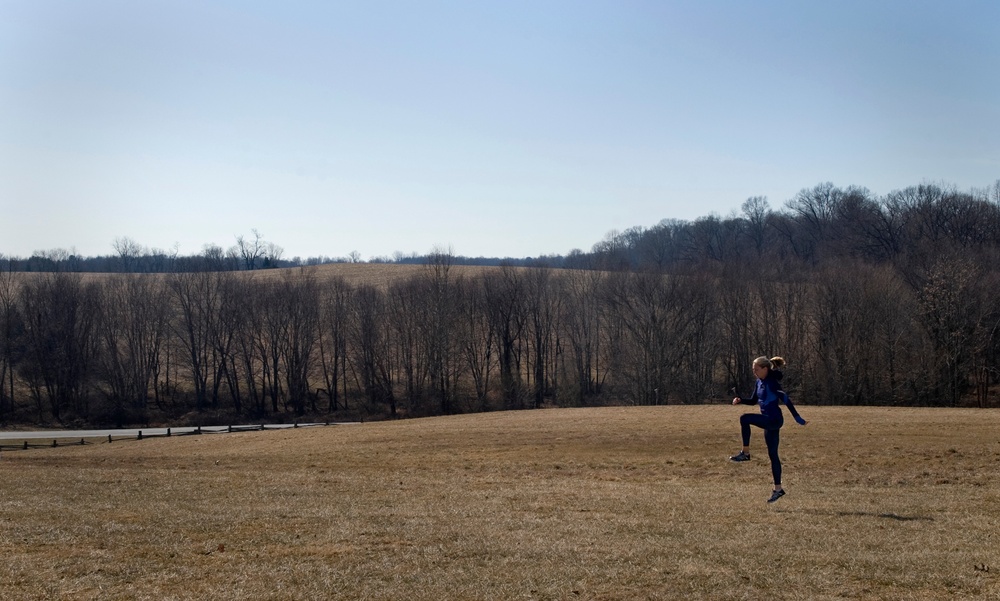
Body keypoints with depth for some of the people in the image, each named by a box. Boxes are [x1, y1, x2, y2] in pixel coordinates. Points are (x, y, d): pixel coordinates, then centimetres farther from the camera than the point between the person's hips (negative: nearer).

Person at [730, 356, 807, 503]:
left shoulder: (772, 382, -14)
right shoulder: (760, 382, 11)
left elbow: (786, 400, -18)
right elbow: (753, 401, 21)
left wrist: (797, 418, -22)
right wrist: (740, 400, 3)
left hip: (774, 420, -9)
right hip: (769, 421, 9)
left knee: (744, 419, -24)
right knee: (773, 455, 11)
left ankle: (745, 453, -15)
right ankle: (778, 489, 17)